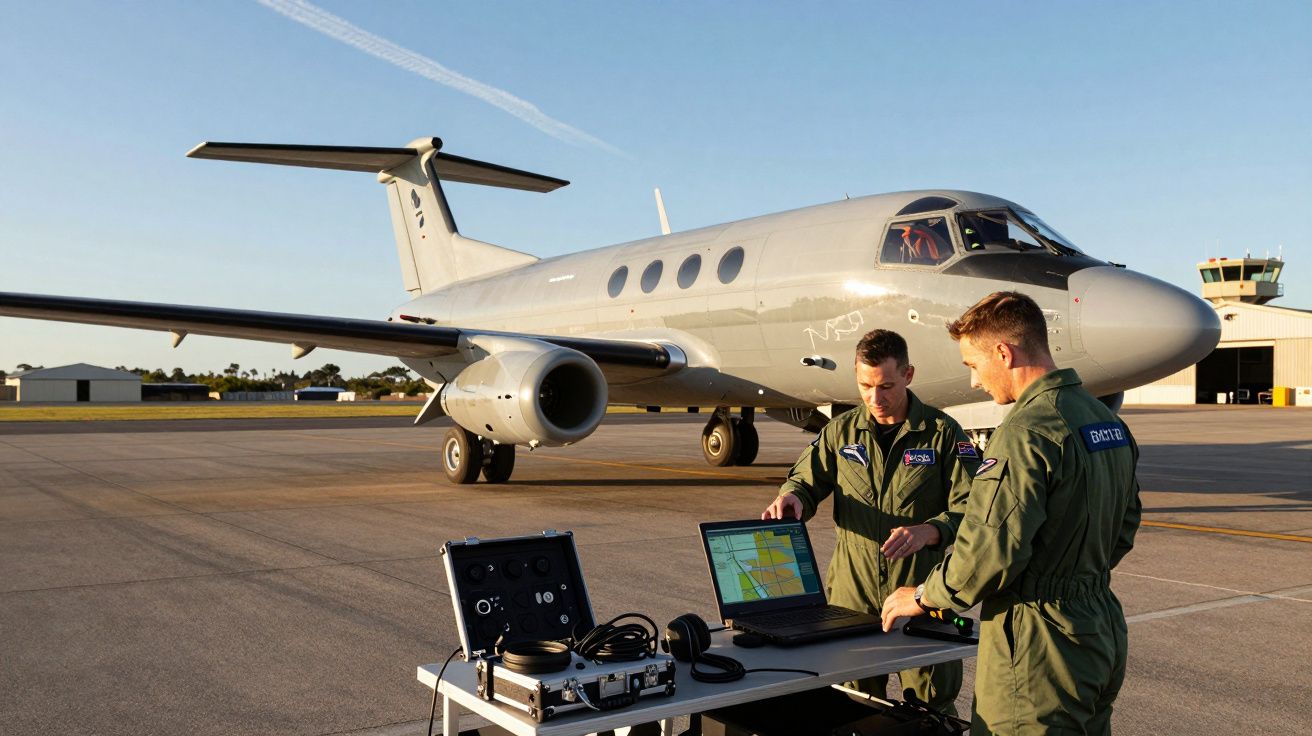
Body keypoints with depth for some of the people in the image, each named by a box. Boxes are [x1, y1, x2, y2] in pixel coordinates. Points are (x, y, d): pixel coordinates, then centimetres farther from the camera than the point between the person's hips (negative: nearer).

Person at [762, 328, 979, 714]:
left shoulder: (944, 433, -4)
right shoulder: (841, 431, 6)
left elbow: (970, 509, -8)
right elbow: (807, 480, 11)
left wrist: (929, 531, -28)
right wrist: (792, 496, -14)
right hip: (852, 595, 3)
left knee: (933, 710, 7)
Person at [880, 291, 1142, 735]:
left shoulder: (1026, 433, -21)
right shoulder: (1108, 421, 8)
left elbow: (989, 553, -25)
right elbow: (1125, 527, 17)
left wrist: (923, 596, -10)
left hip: (1041, 649, -9)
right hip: (1103, 631, 9)